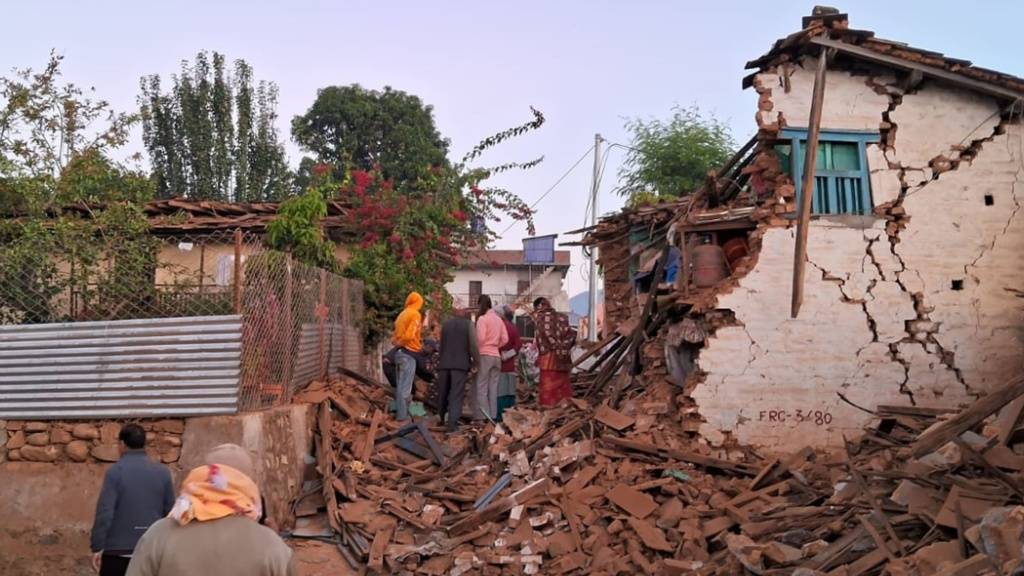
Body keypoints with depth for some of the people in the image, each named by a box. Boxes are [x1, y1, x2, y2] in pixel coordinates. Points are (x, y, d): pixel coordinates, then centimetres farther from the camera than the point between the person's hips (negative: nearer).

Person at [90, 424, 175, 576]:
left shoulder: (115, 472, -8)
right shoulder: (163, 472, 2)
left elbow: (104, 512, -14)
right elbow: (170, 512, 5)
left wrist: (97, 547, -7)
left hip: (118, 551, -3)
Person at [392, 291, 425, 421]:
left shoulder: (402, 314, 15)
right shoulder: (415, 314, -9)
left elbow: (397, 334, 11)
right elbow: (410, 335, -19)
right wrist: (419, 345, -5)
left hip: (399, 352, 8)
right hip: (408, 353, -8)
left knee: (400, 385, 13)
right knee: (405, 387, -6)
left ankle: (399, 413, 18)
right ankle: (403, 416, -6)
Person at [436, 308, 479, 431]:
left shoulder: (445, 323, 9)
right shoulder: (469, 324, -2)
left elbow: (441, 343, 16)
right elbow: (473, 345, -6)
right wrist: (476, 361, 6)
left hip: (444, 363, 3)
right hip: (461, 364, -3)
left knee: (442, 393, 15)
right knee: (456, 395, -4)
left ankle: (440, 420, 28)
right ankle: (452, 423, -12)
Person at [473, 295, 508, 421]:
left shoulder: (482, 318, -7)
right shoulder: (499, 319, 11)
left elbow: (480, 338, -15)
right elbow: (505, 339, 7)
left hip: (484, 355, -6)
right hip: (496, 355, 6)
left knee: (481, 387, -2)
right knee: (493, 388, 9)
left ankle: (482, 416, -5)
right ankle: (492, 415, 10)